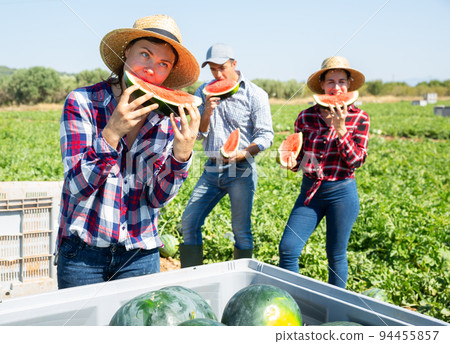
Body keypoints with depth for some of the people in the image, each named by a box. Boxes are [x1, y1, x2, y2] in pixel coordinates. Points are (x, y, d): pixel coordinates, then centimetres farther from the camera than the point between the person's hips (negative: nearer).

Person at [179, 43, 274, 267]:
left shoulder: (255, 94, -4)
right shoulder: (204, 92, 8)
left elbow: (266, 135, -7)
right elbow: (198, 134, 7)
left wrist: (243, 153, -24)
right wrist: (207, 112, -13)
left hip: (241, 170, -4)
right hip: (212, 169, 4)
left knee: (241, 229, -2)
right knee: (189, 222, 2)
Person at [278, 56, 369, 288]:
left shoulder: (358, 118, -3)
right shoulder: (306, 117, 0)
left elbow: (356, 160, -10)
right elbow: (299, 156, 9)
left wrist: (340, 128, -19)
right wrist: (292, 163, -14)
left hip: (341, 192, -2)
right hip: (310, 191, 2)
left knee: (336, 256, 8)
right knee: (287, 248, -4)